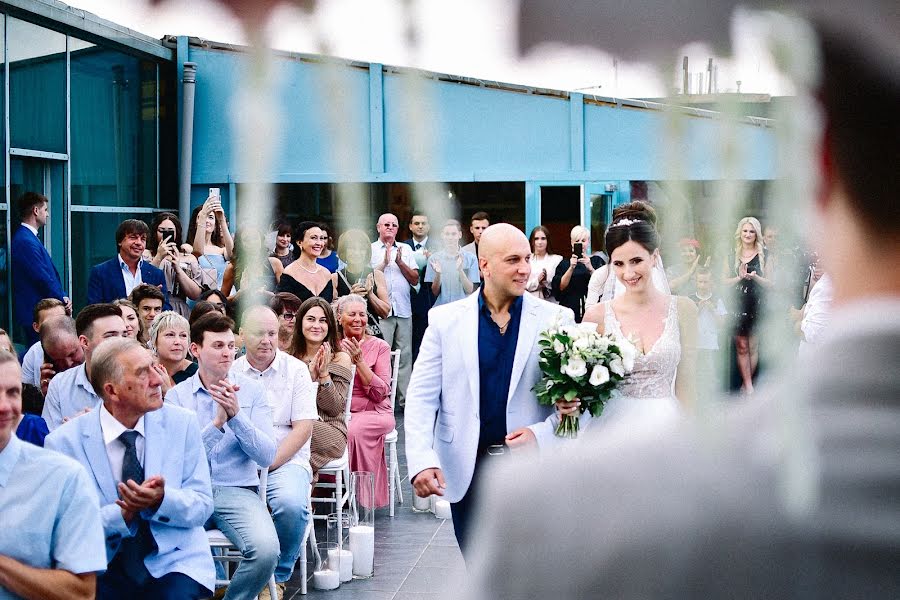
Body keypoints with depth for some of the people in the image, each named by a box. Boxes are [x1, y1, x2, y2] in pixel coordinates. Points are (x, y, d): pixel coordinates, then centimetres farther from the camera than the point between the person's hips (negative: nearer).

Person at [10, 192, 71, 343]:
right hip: (35, 313, -10)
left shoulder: (29, 237, 16)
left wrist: (64, 298, 2)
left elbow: (51, 273, 15)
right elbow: (43, 279, -19)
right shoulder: (25, 241, -18)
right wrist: (63, 300, -8)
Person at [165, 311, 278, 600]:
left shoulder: (252, 391, 7)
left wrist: (236, 415, -15)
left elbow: (267, 457, -2)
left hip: (238, 490, 1)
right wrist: (217, 422, -17)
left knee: (266, 550, -29)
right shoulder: (177, 395, 7)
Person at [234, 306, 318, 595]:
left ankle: (278, 577, -6)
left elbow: (303, 428, -2)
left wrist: (267, 465, -12)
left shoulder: (296, 370, 5)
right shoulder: (230, 372, 10)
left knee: (291, 505, -34)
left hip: (286, 460, -1)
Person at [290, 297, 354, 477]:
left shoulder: (340, 359, 5)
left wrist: (324, 374, -13)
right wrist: (310, 374, -12)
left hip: (330, 433, -2)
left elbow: (335, 408, -3)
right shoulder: (290, 357, 11)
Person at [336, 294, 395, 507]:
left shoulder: (380, 347, 2)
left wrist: (359, 361, -14)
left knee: (356, 430, -35)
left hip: (375, 413, -2)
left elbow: (380, 393, -8)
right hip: (340, 414, 2)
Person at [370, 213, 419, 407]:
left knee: (405, 355, 3)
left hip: (404, 311, 4)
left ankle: (405, 398, 6)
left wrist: (400, 263, -3)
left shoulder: (405, 250, 16)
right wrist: (384, 262, -10)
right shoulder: (371, 250, 5)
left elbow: (415, 280, 10)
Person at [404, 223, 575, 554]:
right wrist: (421, 461, -14)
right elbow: (422, 397, -1)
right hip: (467, 469, 1)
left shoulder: (555, 318, 0)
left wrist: (541, 434, -18)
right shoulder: (445, 319, 1)